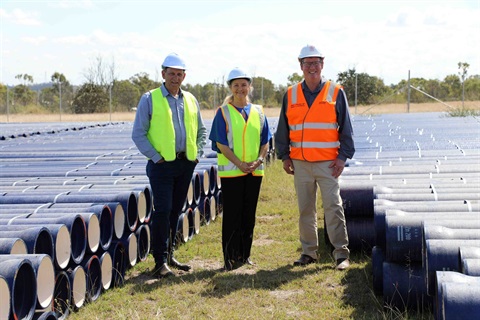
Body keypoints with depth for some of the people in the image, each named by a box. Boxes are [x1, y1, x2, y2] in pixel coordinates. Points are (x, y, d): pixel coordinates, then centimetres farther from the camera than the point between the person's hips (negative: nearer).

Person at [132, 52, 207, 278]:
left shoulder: (190, 100, 13)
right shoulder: (150, 99, -1)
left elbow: (201, 131, 23)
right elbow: (138, 134, -4)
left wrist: (197, 154, 9)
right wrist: (155, 157, -10)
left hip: (186, 164, 5)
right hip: (162, 164, -5)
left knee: (175, 211, 11)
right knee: (162, 211, -10)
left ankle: (169, 255, 22)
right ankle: (160, 261, -5)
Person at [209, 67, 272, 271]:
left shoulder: (258, 112, 10)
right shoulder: (223, 112, -2)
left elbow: (265, 141, 11)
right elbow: (221, 143, -7)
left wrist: (259, 159, -8)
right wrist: (239, 163, -15)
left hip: (255, 171, 4)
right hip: (231, 171, -4)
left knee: (249, 215, 8)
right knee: (232, 215, -2)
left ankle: (245, 255, 18)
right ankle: (230, 258, 4)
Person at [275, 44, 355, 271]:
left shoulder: (335, 93, 3)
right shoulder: (291, 95, 9)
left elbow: (346, 128, 3)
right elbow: (283, 129, 14)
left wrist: (343, 157, -5)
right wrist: (284, 156, 7)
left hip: (328, 162, -3)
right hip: (300, 163, 3)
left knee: (333, 207, -6)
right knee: (305, 210, 9)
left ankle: (341, 253, 0)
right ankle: (309, 252, 18)